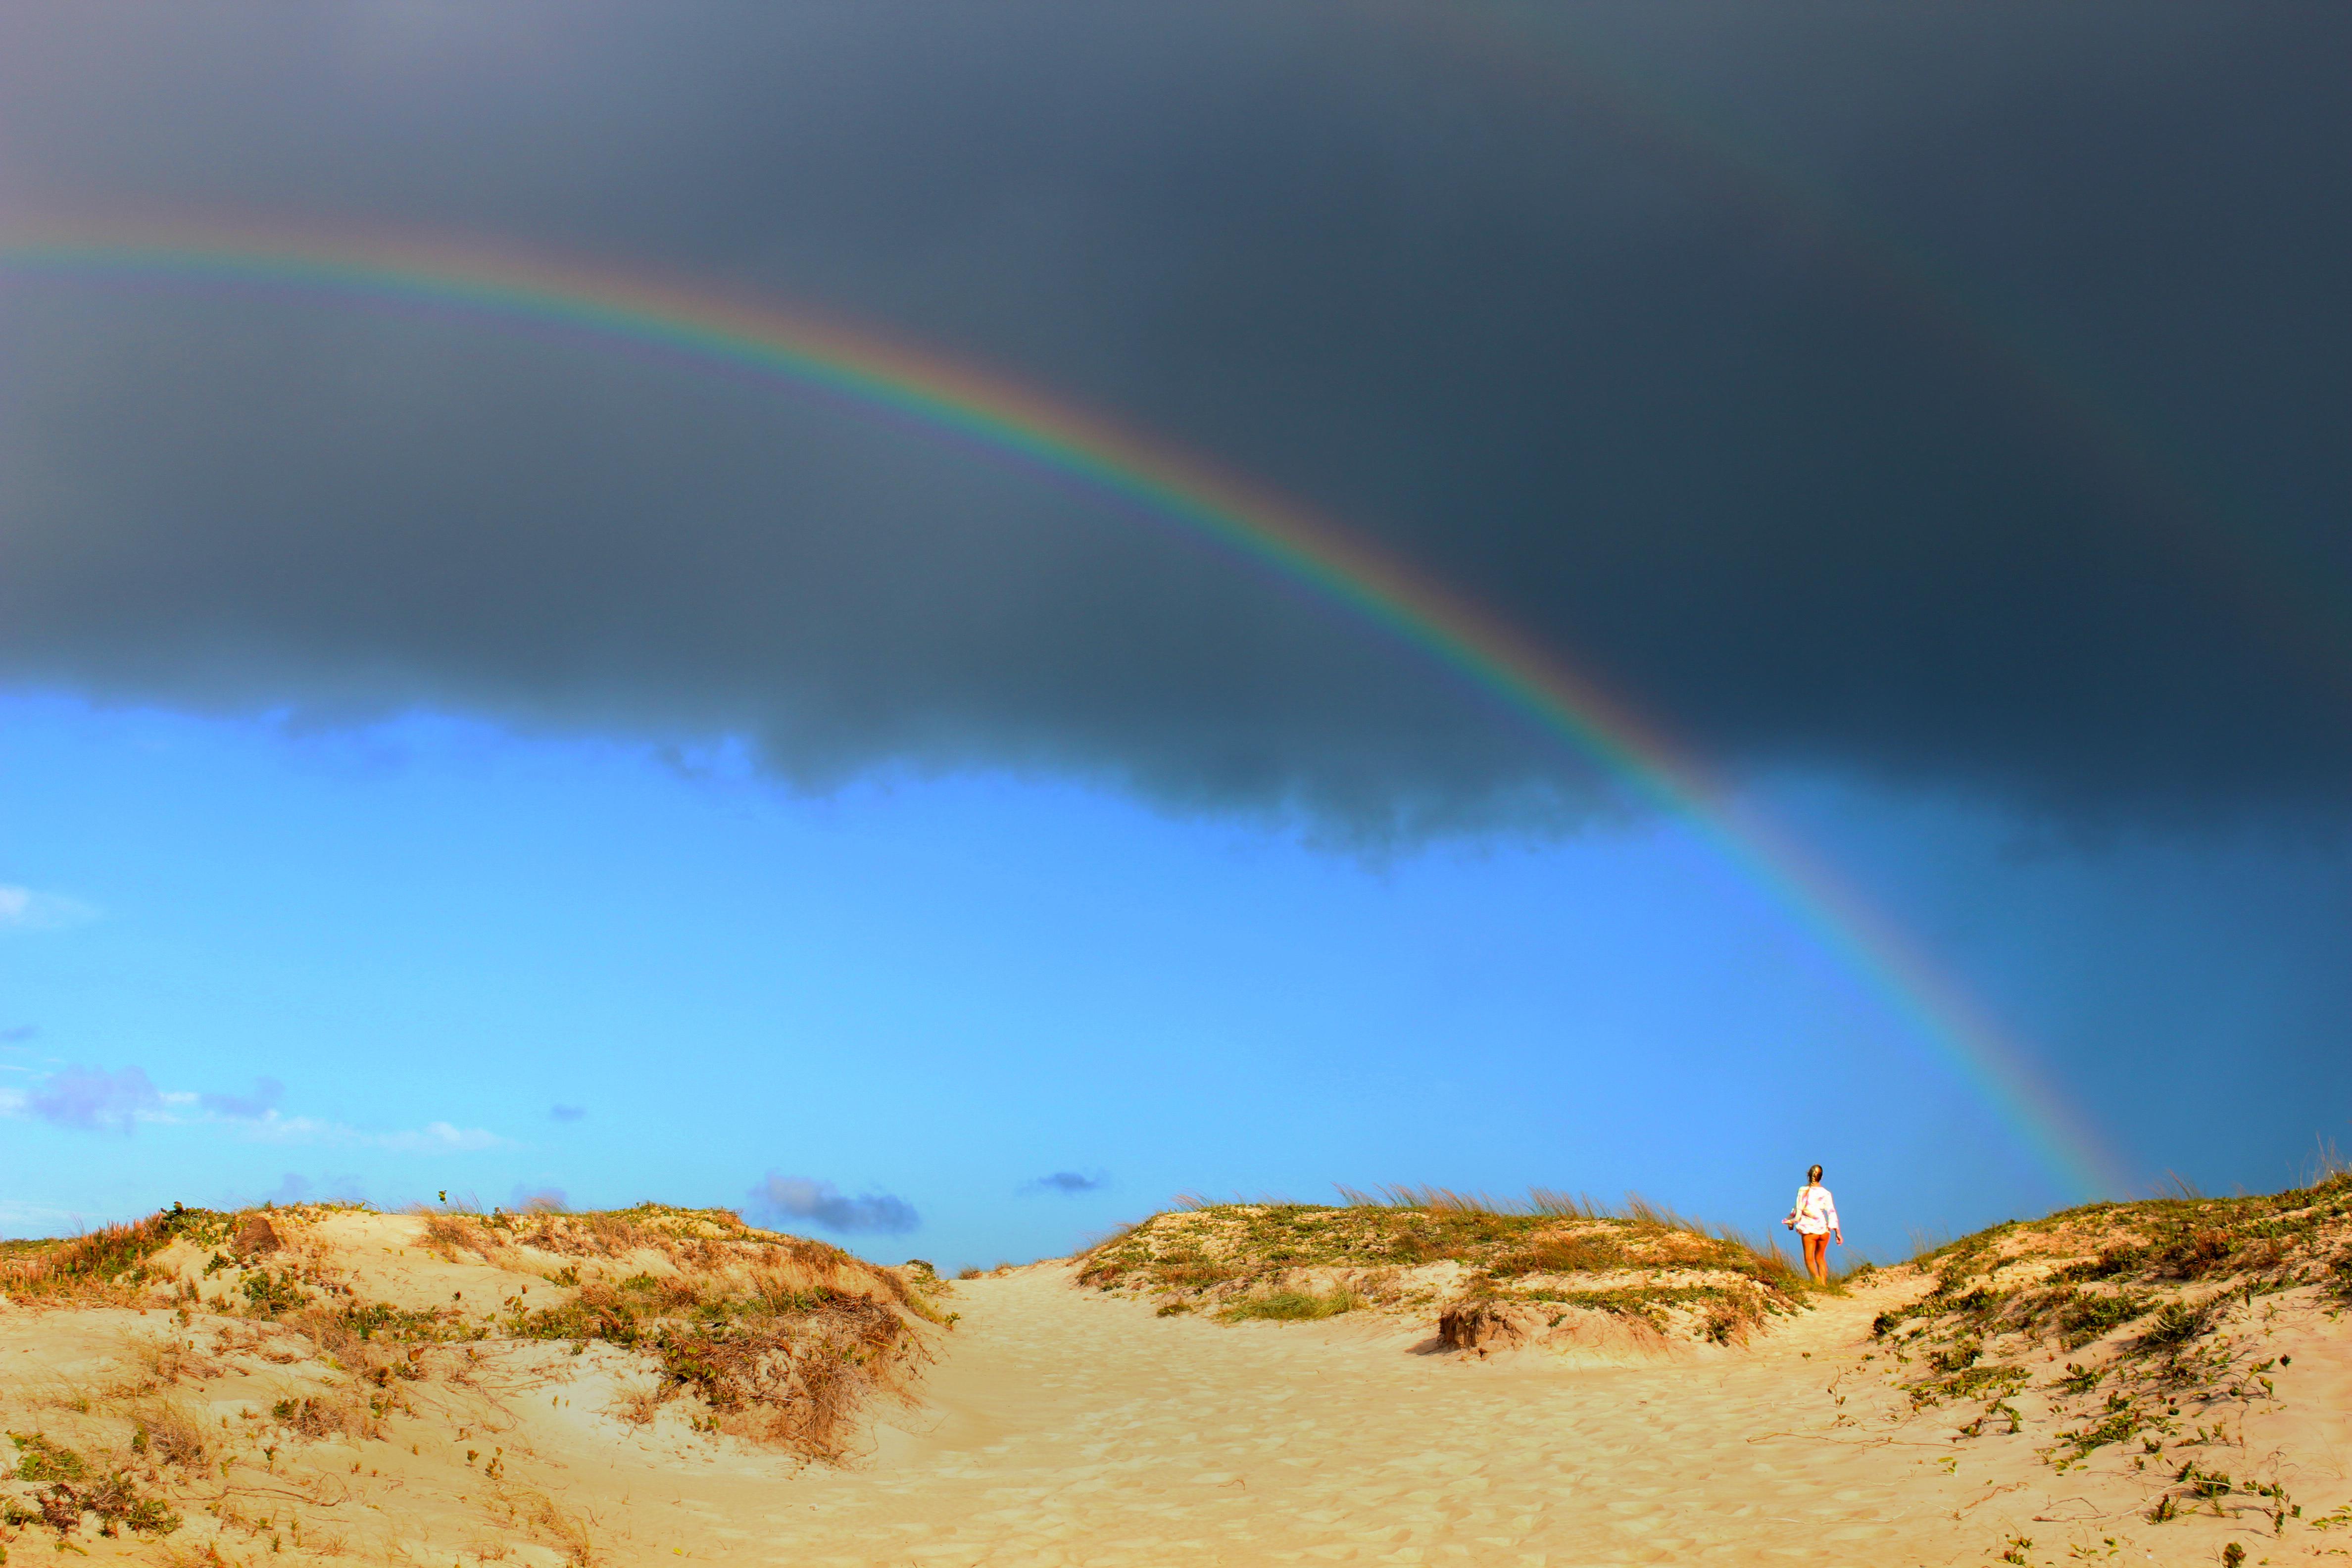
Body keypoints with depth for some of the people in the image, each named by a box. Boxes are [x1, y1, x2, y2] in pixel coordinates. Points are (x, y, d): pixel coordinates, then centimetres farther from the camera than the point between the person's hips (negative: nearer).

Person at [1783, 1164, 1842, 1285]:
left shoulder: (1803, 1191, -5)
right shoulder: (1826, 1193, 1)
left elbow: (1798, 1211, -5)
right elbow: (1832, 1213, -1)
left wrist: (1791, 1222, 11)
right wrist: (1838, 1232, 1)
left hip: (1809, 1230, -3)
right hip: (1824, 1229, 3)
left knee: (1809, 1259, 0)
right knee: (1821, 1258, 18)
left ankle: (1817, 1279, -26)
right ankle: (1824, 1284, 11)